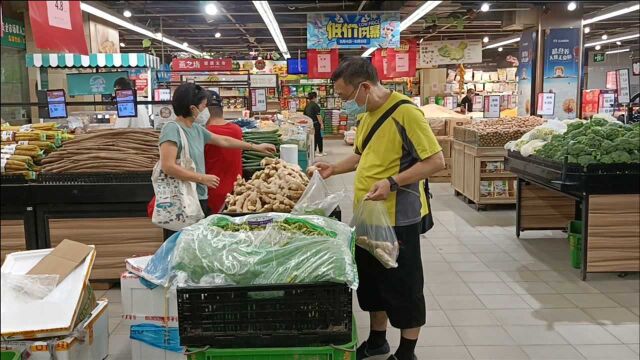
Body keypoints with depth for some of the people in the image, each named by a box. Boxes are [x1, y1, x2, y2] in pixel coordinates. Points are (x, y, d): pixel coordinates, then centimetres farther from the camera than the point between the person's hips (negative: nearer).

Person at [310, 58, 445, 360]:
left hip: (398, 217, -8)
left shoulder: (405, 113, -18)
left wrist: (392, 183, -27)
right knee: (371, 279, 19)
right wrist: (334, 169, 9)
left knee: (403, 285, 6)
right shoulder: (366, 115, 8)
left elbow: (436, 161, -20)